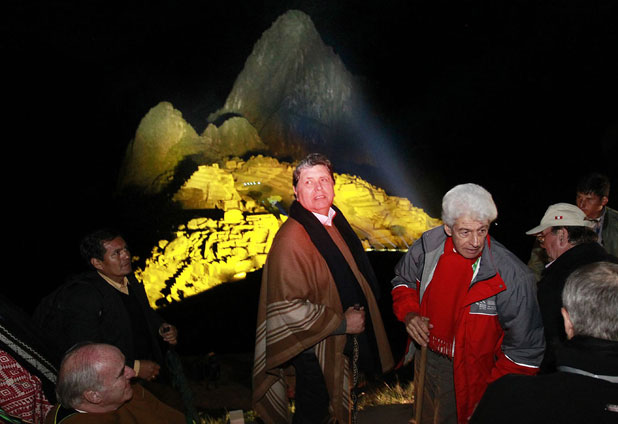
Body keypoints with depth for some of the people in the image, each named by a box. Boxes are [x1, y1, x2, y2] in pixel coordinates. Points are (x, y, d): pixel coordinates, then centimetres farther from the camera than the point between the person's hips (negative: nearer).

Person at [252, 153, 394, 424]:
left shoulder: (334, 220, 1)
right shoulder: (291, 239, -26)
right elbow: (287, 307, -30)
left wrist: (360, 316, 6)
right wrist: (342, 323, -21)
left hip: (344, 340, 8)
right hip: (315, 350, -8)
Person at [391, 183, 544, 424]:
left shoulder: (510, 275, -27)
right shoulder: (429, 245, -13)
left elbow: (524, 350, -19)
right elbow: (404, 280, 8)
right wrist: (409, 313, -10)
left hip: (466, 376, -5)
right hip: (425, 359, 5)